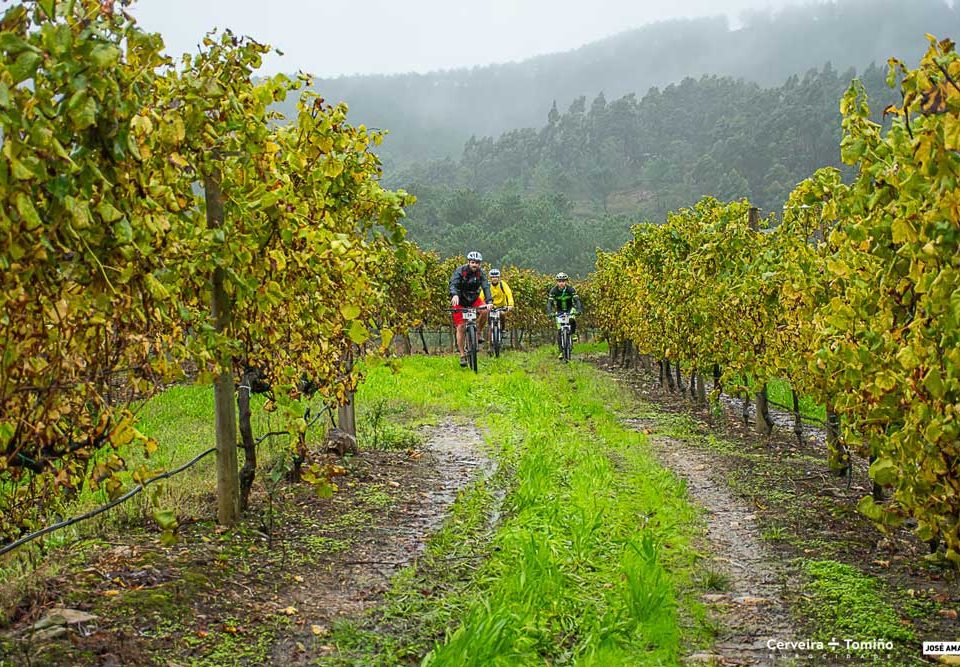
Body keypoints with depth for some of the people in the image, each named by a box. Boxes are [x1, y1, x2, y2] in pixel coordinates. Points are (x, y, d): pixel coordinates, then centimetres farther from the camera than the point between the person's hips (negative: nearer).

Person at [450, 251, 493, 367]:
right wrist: (454, 295, -55)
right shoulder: (460, 271, -19)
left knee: (485, 310, -28)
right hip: (460, 301, -3)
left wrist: (489, 301, -38)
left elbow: (486, 287, -21)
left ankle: (477, 334, -6)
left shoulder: (480, 273, -10)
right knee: (460, 327, -9)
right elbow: (453, 284, -33)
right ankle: (462, 355, -2)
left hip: (473, 299, 3)